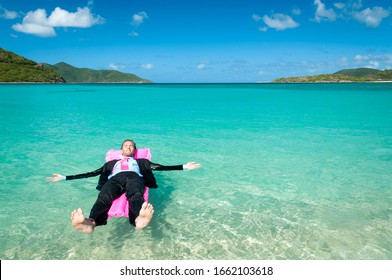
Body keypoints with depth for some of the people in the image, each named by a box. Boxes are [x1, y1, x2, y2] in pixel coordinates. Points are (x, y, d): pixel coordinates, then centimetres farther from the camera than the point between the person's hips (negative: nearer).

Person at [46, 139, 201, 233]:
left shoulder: (141, 161, 38)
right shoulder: (112, 163, 41)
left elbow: (160, 167, 26)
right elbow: (93, 173, 33)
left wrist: (183, 167, 15)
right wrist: (65, 177, 26)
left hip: (134, 178, -1)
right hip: (115, 179, 1)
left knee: (136, 196, -40)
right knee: (104, 197, -38)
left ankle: (139, 219, -74)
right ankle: (90, 223, -69)